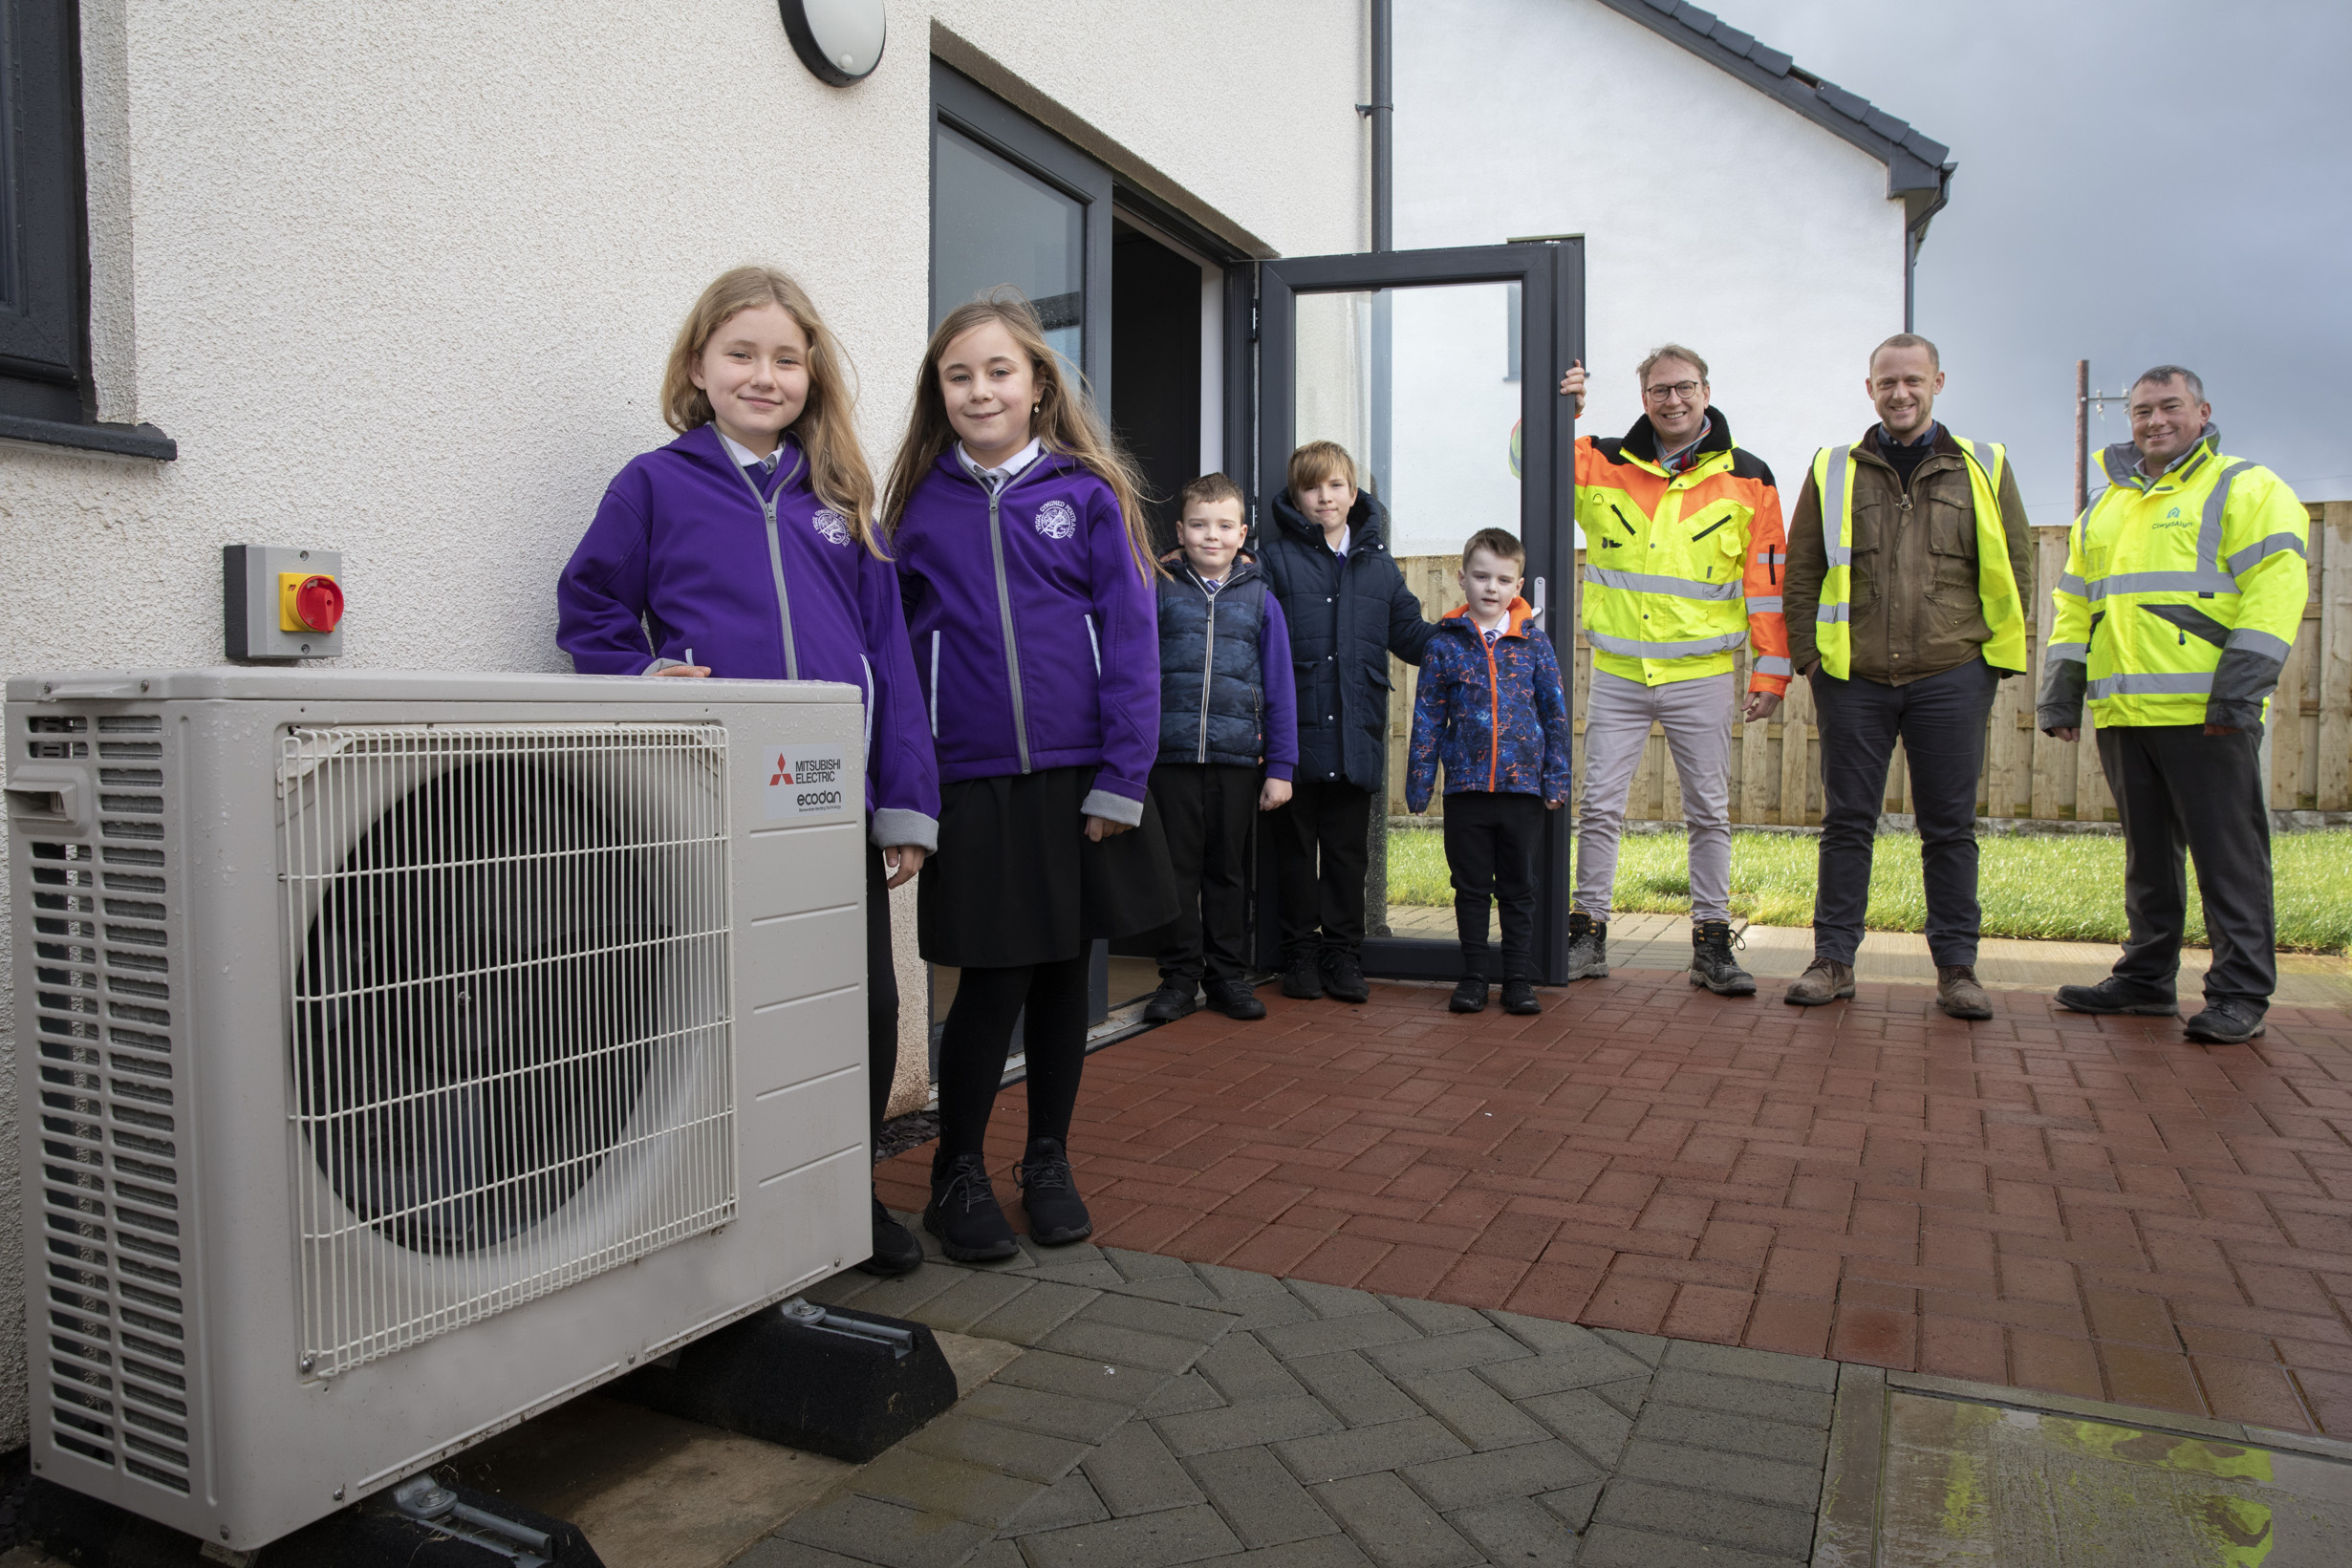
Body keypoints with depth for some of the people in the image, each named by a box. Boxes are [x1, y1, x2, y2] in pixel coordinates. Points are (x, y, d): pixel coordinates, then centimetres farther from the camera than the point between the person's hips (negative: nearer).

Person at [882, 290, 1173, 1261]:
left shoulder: (1087, 493, 0)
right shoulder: (919, 506, 4)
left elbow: (1129, 639, -3)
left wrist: (1121, 778, -10)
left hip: (1078, 779, 0)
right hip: (974, 784, 0)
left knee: (1062, 974, 10)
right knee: (992, 981, 2)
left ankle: (1049, 1162, 27)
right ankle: (957, 1176, 21)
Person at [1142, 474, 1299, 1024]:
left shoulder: (1260, 600, 6)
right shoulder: (1159, 592, 4)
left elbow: (1280, 690, 7)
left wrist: (1280, 767, 3)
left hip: (1237, 759, 1)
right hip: (1171, 756, -1)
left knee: (1226, 870, 11)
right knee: (1177, 869, 5)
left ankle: (1227, 975, 21)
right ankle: (1179, 977, 15)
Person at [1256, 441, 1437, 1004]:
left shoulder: (1377, 562, 13)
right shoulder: (1273, 556, 1)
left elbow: (1410, 634, 15)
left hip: (1356, 734, 3)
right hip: (1295, 731, -3)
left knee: (1349, 849, 9)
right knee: (1296, 846, 8)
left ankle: (1343, 954, 20)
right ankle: (1300, 954, 19)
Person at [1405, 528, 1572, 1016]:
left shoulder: (1534, 642, 3)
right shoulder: (1445, 644, 2)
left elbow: (1555, 715, 6)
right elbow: (1427, 719, 4)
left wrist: (1557, 780, 2)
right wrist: (1418, 784, 1)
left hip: (1523, 787, 0)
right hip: (1465, 788, 0)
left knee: (1519, 890, 8)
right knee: (1471, 889, 9)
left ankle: (1519, 981, 18)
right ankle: (1474, 978, 19)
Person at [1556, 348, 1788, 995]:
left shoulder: (1747, 478, 2)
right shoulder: (1601, 464, 3)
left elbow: (1767, 582, 3)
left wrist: (1771, 671, 0)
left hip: (1701, 675, 0)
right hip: (1617, 672, 1)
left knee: (1709, 813, 6)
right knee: (1599, 807, 2)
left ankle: (1712, 943, 16)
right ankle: (1588, 934, 13)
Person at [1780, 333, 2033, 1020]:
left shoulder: (1983, 469, 8)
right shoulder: (1833, 472, 8)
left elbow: (2013, 570, 10)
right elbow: (1801, 571, 9)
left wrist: (1998, 660, 2)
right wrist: (1807, 653, 1)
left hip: (1950, 679, 0)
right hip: (1853, 678, 0)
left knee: (1950, 828, 5)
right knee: (1847, 822, 5)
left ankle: (1956, 967, 15)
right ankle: (1833, 959, 14)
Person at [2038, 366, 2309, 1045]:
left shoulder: (2246, 489, 3)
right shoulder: (2102, 509, 21)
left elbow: (2276, 584, -8)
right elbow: (2075, 604, 23)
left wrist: (2240, 686, -18)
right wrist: (2061, 689, 12)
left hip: (2207, 713, -6)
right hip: (2123, 712, 6)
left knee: (2228, 854, -3)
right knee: (2147, 853, 13)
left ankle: (2240, 994, 3)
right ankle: (2146, 977, 21)